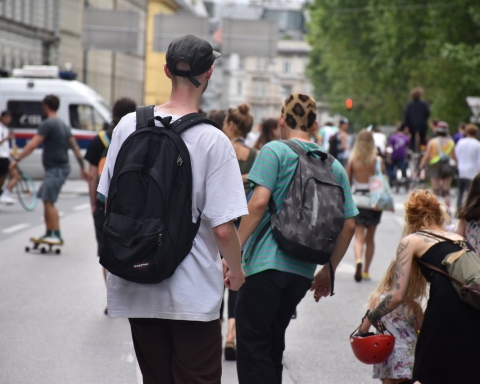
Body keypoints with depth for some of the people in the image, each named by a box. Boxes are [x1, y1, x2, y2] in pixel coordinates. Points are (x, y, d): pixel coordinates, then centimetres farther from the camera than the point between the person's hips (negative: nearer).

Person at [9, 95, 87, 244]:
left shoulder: (48, 124, -12)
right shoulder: (63, 125, 17)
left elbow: (33, 144, -19)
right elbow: (75, 147, 19)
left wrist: (17, 160, -17)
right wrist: (82, 167, 24)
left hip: (56, 169, -10)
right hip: (62, 166, 10)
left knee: (49, 201, -16)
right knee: (46, 200, 16)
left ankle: (57, 236, -22)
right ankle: (49, 234, 19)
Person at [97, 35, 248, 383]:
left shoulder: (128, 126, -2)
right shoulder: (213, 141, -15)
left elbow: (108, 204, 5)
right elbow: (223, 229, -16)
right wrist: (236, 270, 4)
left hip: (136, 288, 4)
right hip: (194, 292, -4)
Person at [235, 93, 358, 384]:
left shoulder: (275, 151, -3)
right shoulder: (334, 166, 13)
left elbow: (259, 202, -16)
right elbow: (348, 225, 12)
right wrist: (329, 270, 21)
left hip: (268, 262, -6)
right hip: (304, 270, 6)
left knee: (252, 346, -3)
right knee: (273, 343, 18)